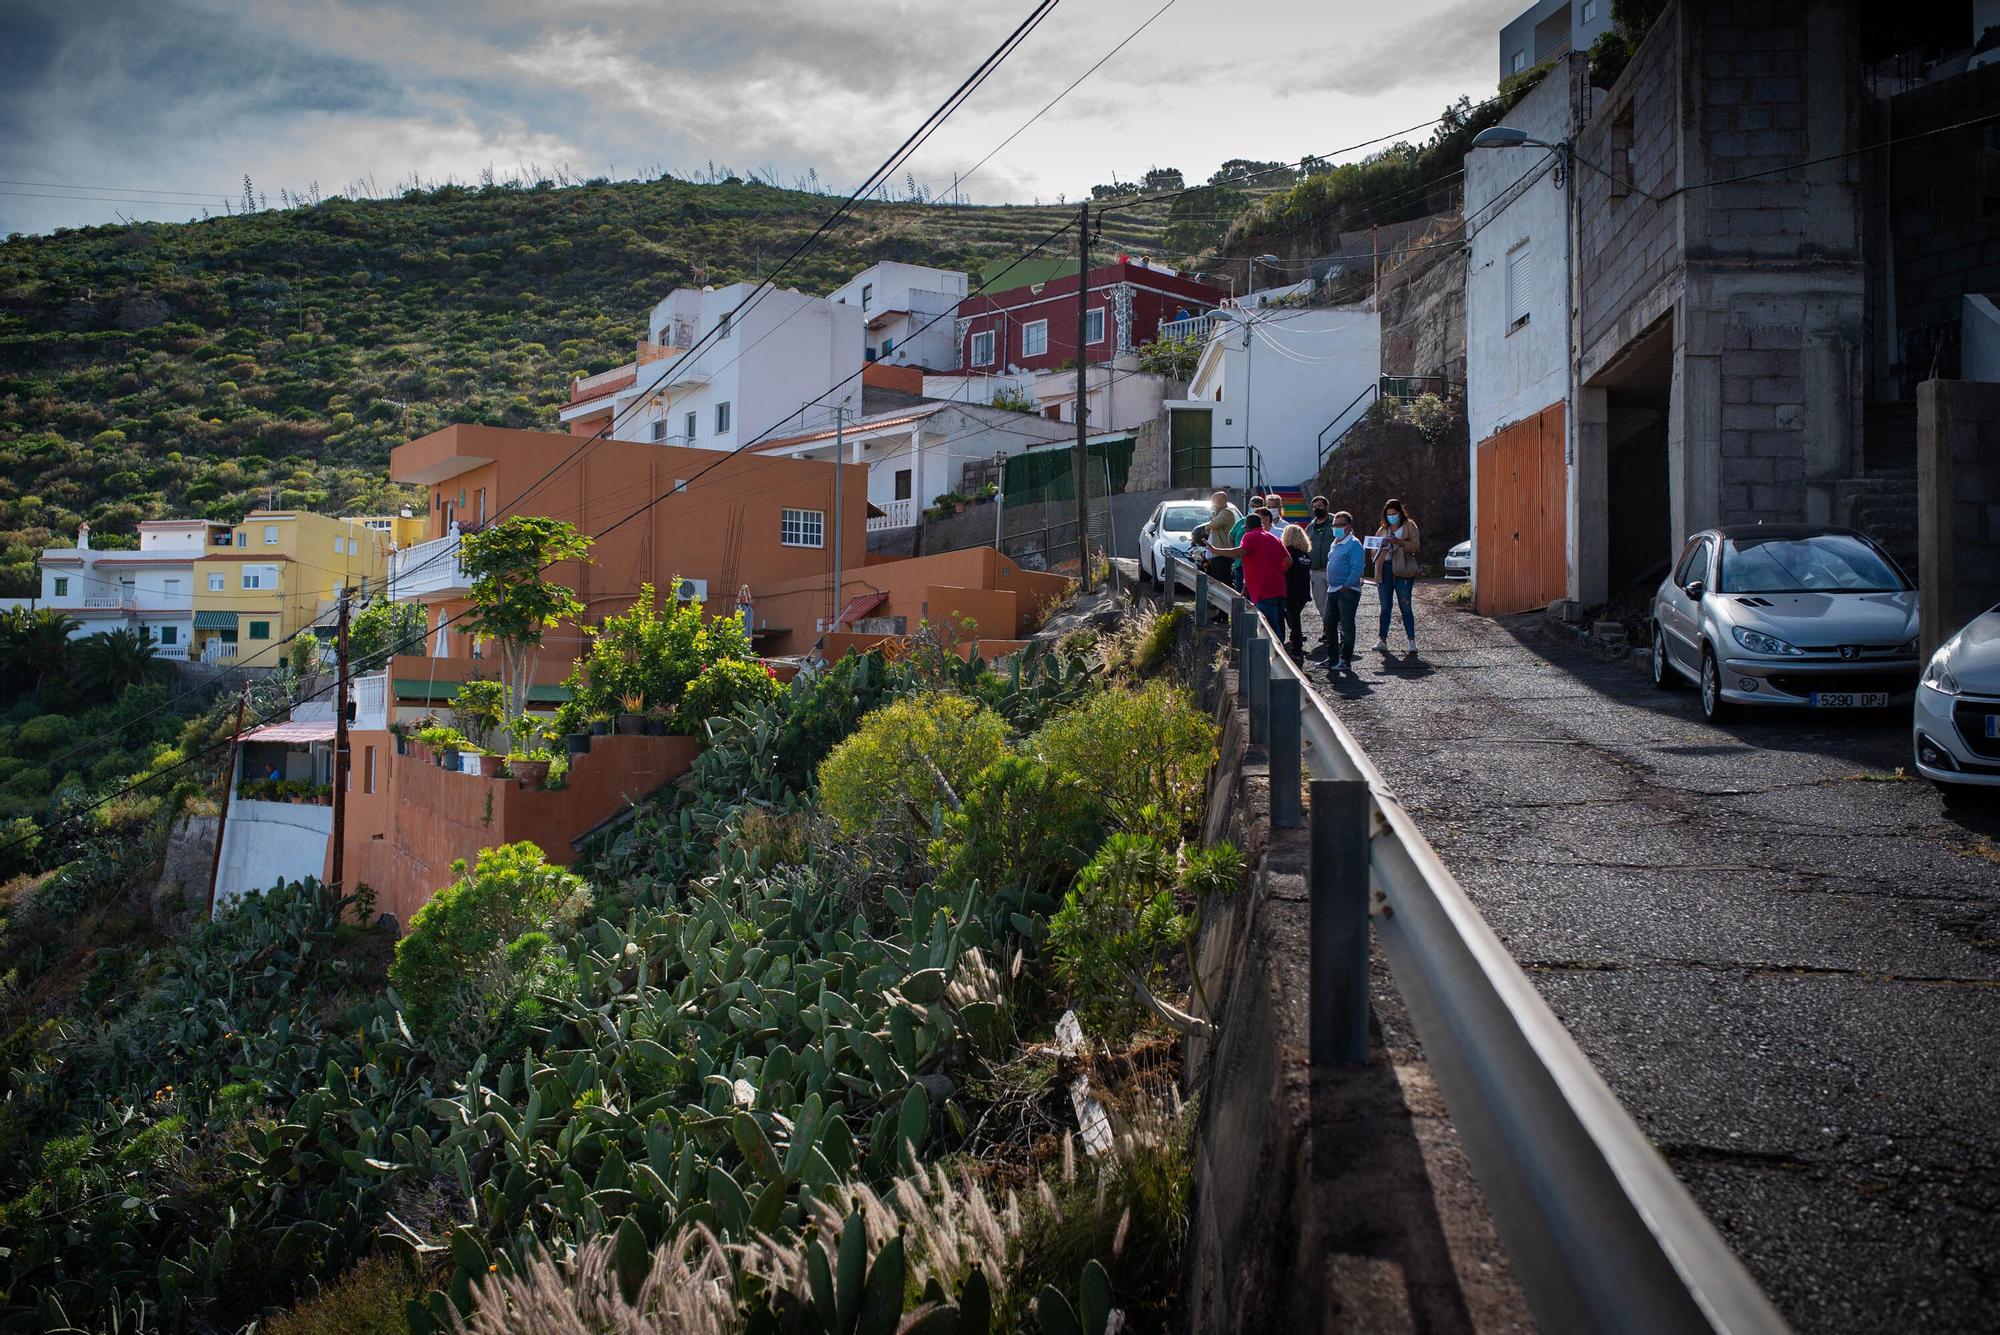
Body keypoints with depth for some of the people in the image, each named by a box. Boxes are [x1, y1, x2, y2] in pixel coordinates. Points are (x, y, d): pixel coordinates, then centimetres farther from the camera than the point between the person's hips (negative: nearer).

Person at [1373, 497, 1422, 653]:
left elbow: (1414, 546, -5)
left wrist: (1398, 542, -19)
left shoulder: (1409, 526, 6)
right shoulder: (1382, 530, 18)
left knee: (1405, 606, -3)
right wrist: (1379, 545, -5)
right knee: (1386, 606, 4)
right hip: (1384, 569, 4)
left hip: (1402, 570, -4)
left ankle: (1412, 640, 2)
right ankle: (1382, 639, 4)